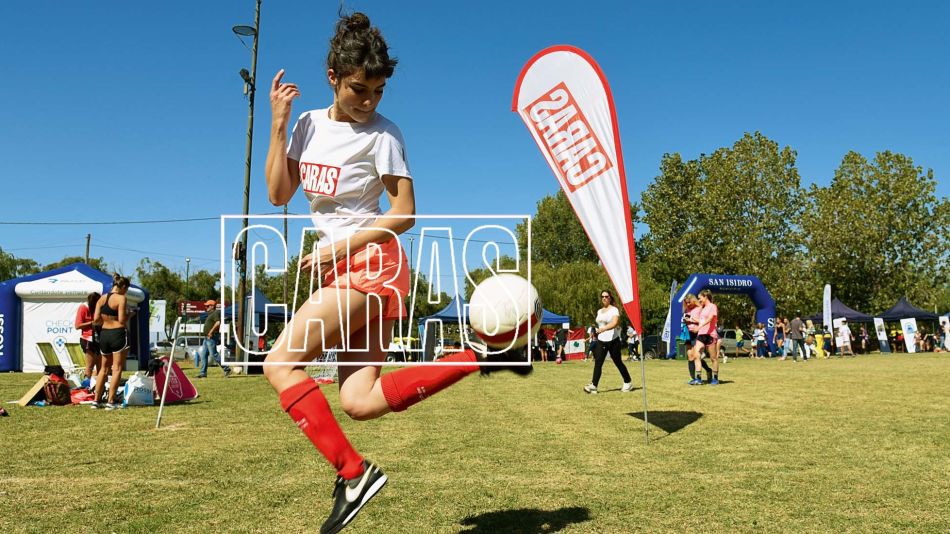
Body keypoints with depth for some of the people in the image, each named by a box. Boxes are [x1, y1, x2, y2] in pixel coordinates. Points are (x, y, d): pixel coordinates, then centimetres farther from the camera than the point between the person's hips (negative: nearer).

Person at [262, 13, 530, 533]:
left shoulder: (382, 134, -7)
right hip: (338, 270, 7)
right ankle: (477, 356, -2)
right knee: (360, 402, -3)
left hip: (370, 262, -7)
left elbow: (404, 213, -9)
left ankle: (353, 472, -12)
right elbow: (278, 195, 8)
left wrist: (338, 247, -14)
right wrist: (277, 124, 1)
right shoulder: (309, 123, 11)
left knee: (280, 363, -14)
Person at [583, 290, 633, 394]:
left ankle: (628, 382, 23)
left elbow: (614, 323, -23)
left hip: (613, 340, -5)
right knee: (598, 362, -8)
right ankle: (593, 385, -15)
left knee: (618, 362, 5)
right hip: (601, 340, 5)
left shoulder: (614, 310, -7)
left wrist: (603, 329, -38)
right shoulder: (599, 311, 14)